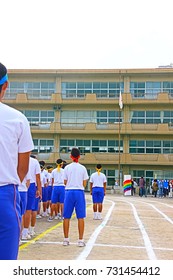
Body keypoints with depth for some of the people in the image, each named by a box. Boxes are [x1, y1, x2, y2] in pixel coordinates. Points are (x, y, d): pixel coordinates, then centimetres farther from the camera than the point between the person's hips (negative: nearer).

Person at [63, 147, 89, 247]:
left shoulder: (67, 167, 1)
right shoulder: (82, 168, 1)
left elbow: (65, 182, 4)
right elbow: (84, 184, 2)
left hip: (69, 192, 1)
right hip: (79, 192, -1)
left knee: (67, 217, 7)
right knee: (80, 217, 3)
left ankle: (66, 239, 11)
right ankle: (81, 240, 4)